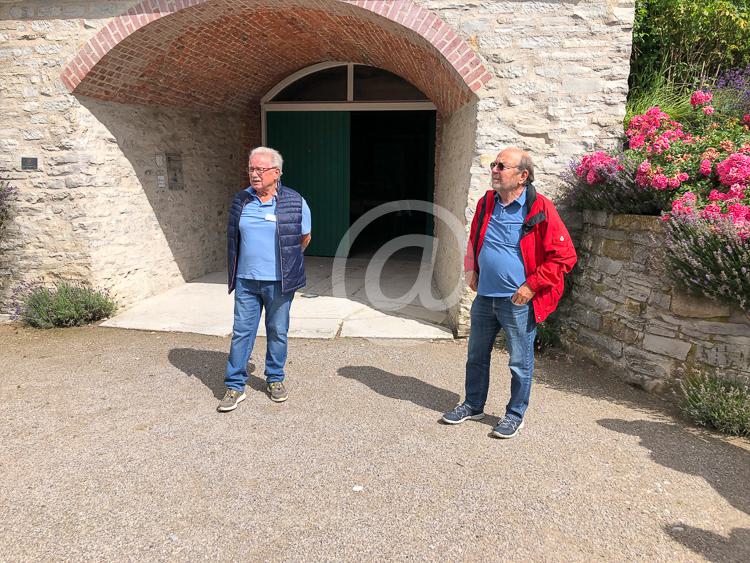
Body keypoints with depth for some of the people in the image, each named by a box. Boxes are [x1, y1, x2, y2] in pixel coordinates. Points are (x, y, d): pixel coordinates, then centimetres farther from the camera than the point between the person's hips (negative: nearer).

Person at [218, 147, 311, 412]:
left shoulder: (294, 202, -5)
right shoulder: (240, 201, 4)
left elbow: (305, 238, 8)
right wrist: (234, 271, 13)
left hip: (279, 282, -2)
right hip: (246, 281, 2)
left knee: (278, 332, 10)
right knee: (241, 332, 5)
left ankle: (275, 379, 27)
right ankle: (235, 386, 14)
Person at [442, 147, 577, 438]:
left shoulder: (540, 209, -14)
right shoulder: (486, 203, 5)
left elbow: (565, 256, -13)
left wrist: (532, 285, -15)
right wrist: (472, 272, 11)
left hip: (518, 301, -6)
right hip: (484, 297, 6)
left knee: (520, 362, 9)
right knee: (476, 356, 18)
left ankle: (515, 414, 28)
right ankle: (473, 405, 37)